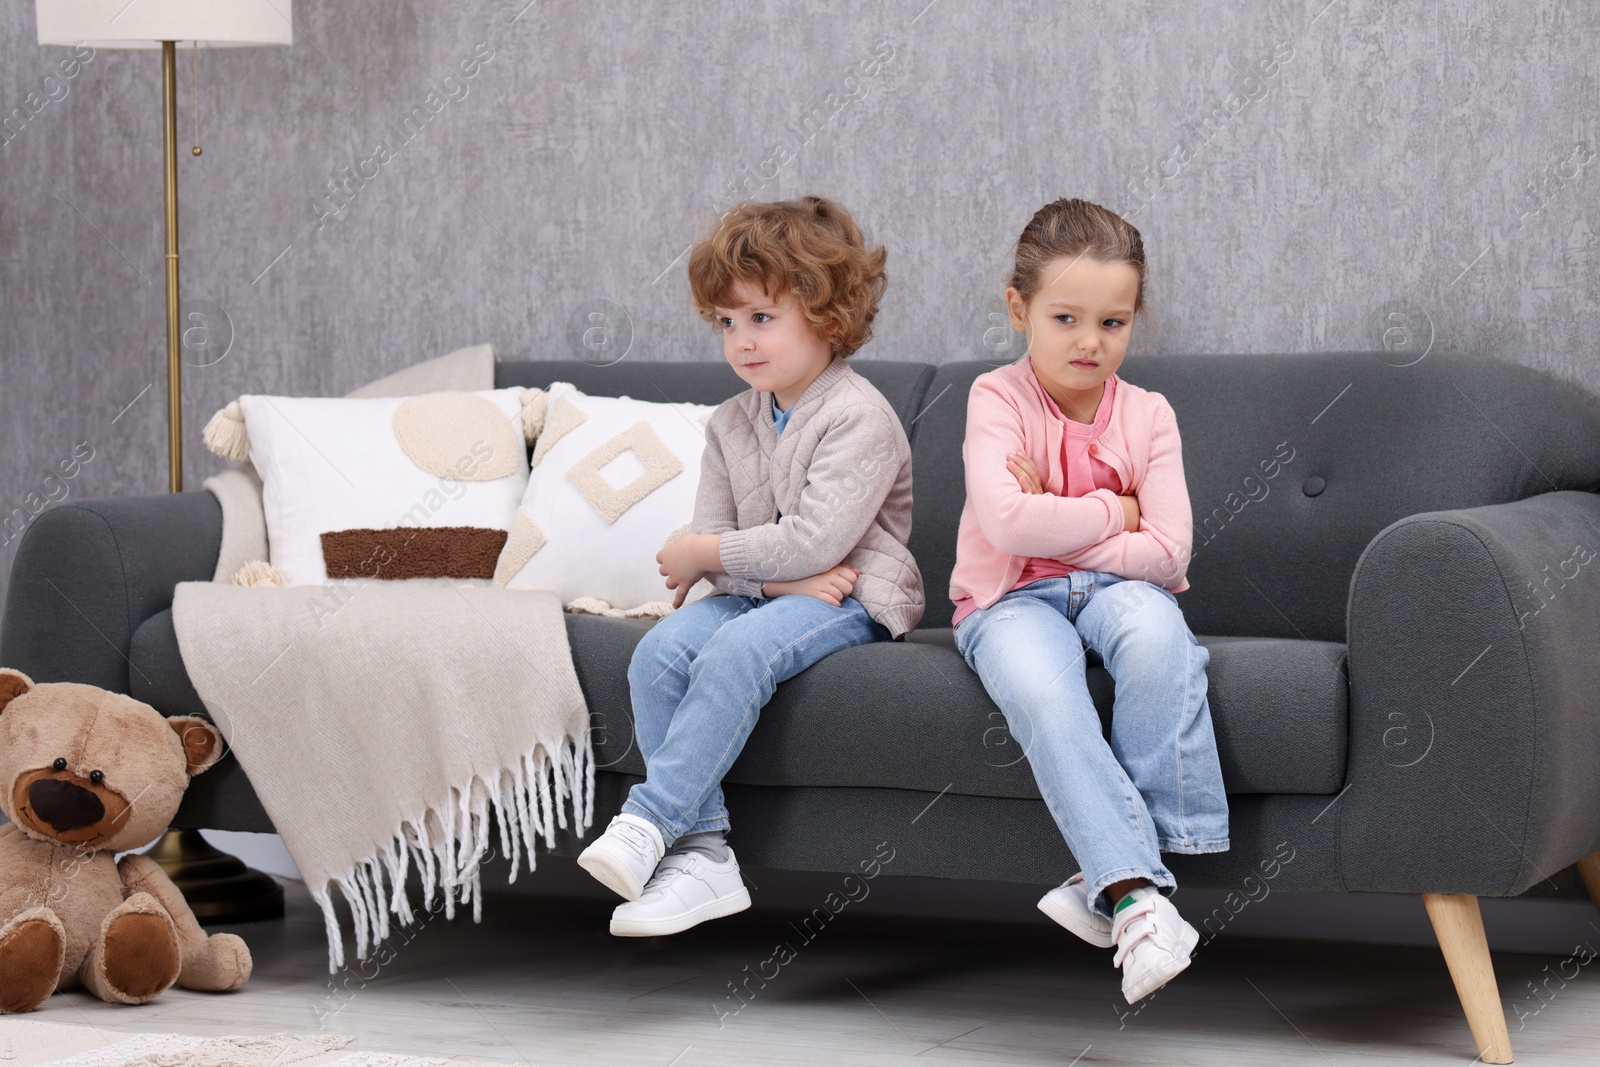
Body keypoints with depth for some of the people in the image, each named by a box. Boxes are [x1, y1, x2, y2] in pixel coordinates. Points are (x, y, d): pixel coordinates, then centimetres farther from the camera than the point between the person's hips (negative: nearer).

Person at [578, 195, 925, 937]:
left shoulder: (858, 417, -12)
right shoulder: (731, 425, 12)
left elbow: (814, 541, -22)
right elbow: (711, 536, 5)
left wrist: (704, 555, -13)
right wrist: (786, 576, -14)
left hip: (851, 601, -7)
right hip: (757, 593, 7)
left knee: (737, 651, -33)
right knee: (658, 652, -19)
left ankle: (648, 822, -32)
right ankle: (700, 855, -23)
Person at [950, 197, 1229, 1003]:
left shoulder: (1147, 415, 4)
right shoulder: (998, 399, -4)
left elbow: (1167, 552, -7)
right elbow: (1007, 522, -21)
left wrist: (1058, 525, -11)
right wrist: (1112, 514, -10)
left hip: (1114, 586, 2)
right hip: (1012, 600, -2)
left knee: (1157, 633, -35)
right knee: (1040, 691, -37)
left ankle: (1110, 876, -30)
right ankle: (1138, 897, -40)